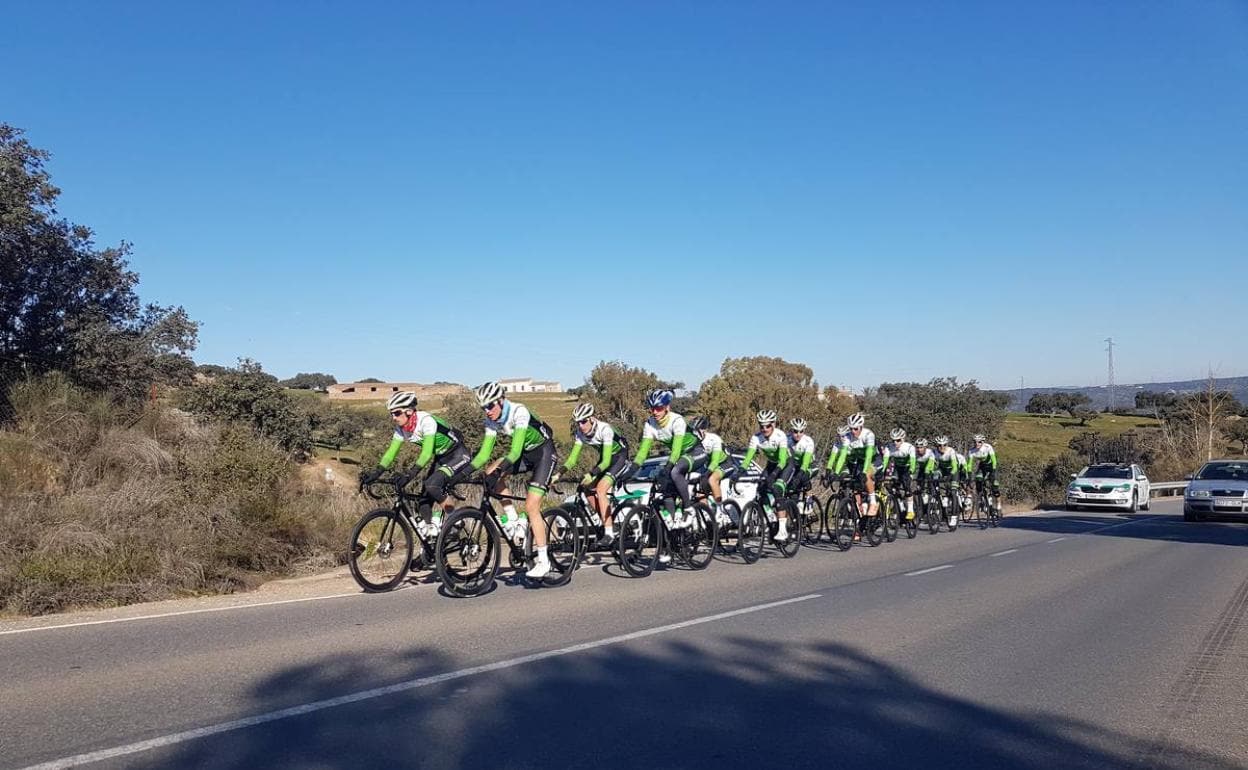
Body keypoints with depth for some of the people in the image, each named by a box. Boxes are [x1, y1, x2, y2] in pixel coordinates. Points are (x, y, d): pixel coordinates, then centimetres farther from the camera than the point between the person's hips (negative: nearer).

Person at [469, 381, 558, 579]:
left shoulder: (519, 412, -28)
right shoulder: (492, 421, -7)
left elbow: (515, 451, -35)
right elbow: (484, 453, -7)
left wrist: (499, 471, -47)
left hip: (544, 452, -7)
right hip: (526, 453, 7)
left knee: (531, 506, -16)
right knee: (491, 472, -15)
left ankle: (543, 561, -7)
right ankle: (513, 522, -5)